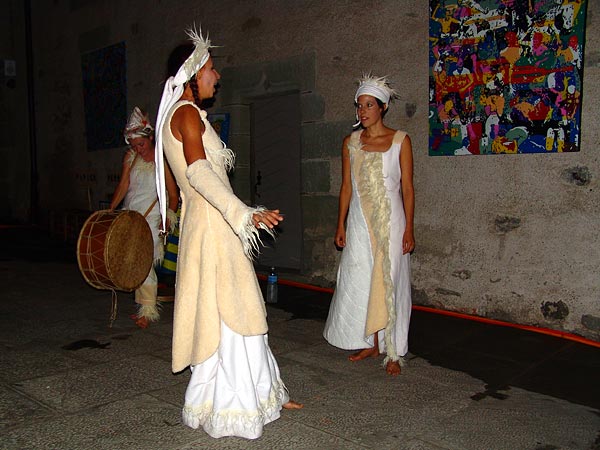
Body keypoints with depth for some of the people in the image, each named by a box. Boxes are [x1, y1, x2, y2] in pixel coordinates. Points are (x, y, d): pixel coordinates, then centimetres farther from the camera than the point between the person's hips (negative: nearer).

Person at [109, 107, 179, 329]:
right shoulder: (130, 156, 7)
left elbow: (173, 195, -5)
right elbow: (123, 184, 3)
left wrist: (168, 216, -17)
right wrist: (111, 209, -5)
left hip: (151, 218, -5)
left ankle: (148, 310, -4)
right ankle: (143, 305, 17)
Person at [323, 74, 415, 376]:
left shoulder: (400, 140, -1)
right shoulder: (351, 142, 8)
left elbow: (407, 187, -2)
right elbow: (346, 186, 9)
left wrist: (408, 228, -7)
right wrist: (340, 225, 6)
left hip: (390, 220, -3)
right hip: (359, 220, 3)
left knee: (388, 283, 0)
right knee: (359, 282, 5)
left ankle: (393, 352, 11)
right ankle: (371, 343, 21)